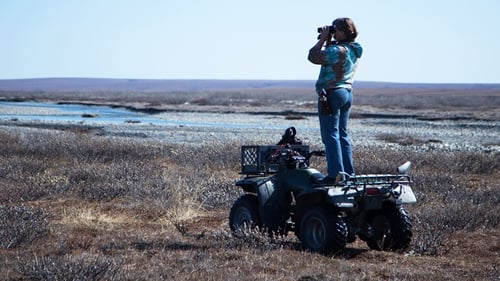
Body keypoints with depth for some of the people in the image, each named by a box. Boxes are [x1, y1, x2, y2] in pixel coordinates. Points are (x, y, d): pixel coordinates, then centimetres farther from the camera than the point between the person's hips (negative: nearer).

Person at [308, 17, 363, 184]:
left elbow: (313, 56, -15)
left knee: (330, 135, -6)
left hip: (332, 94, -9)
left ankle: (336, 173, -11)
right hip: (347, 93, 9)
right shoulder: (353, 50, 8)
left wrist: (323, 39, -7)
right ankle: (348, 172, 16)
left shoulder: (338, 50, -20)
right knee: (342, 134, 15)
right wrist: (328, 41, 11)